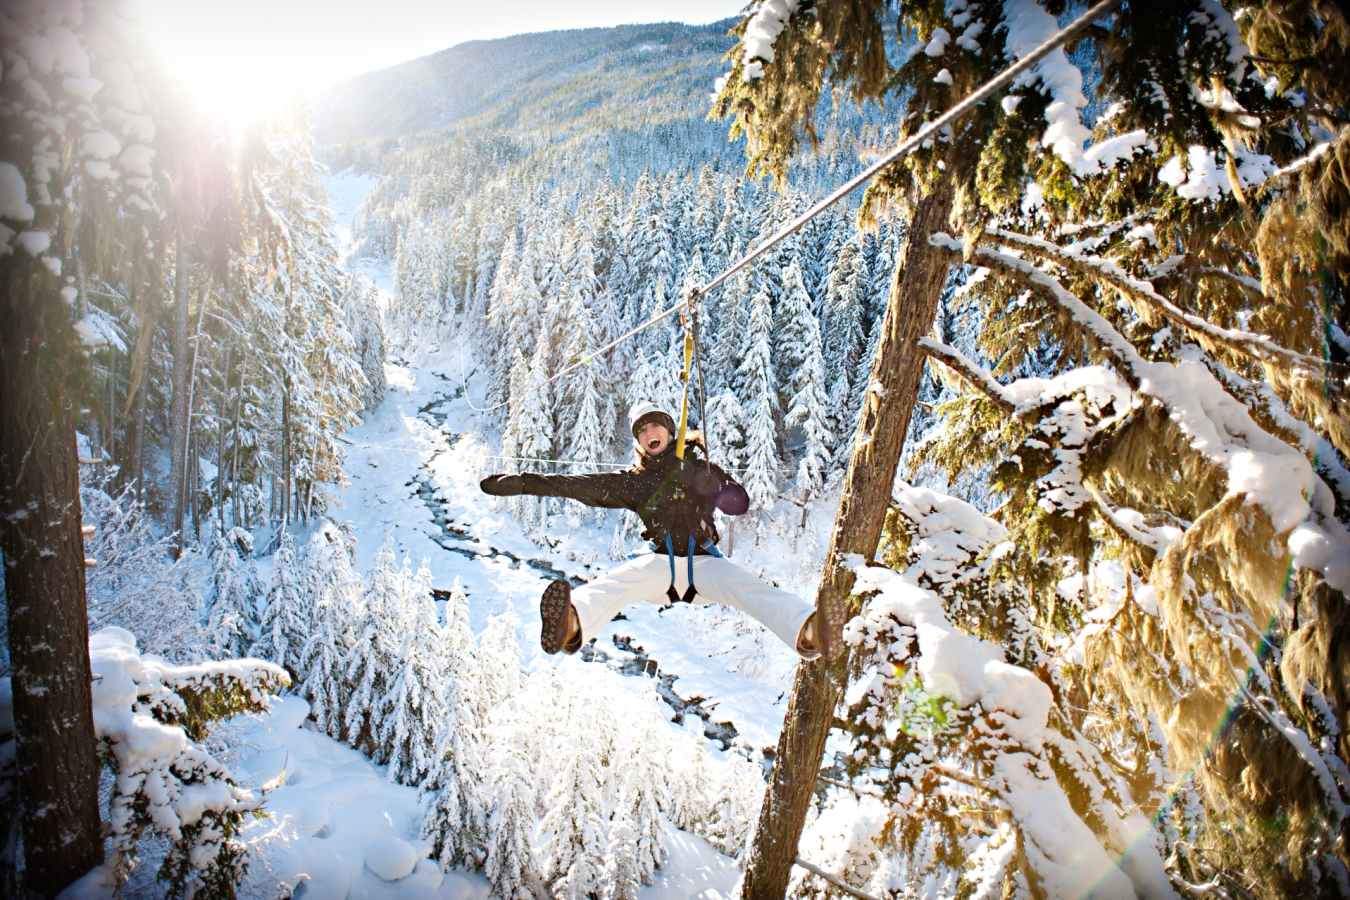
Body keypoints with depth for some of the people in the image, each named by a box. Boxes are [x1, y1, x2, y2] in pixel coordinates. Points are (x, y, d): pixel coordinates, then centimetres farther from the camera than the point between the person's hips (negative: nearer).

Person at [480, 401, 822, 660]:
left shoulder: (697, 465, 14)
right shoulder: (634, 482, 16)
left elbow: (740, 502, 8)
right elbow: (581, 486, 11)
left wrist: (710, 487, -11)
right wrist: (524, 483, 6)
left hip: (704, 561, 0)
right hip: (662, 562, 0)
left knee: (749, 589, -31)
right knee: (614, 583, -33)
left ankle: (806, 632, -59)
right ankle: (572, 627, -65)